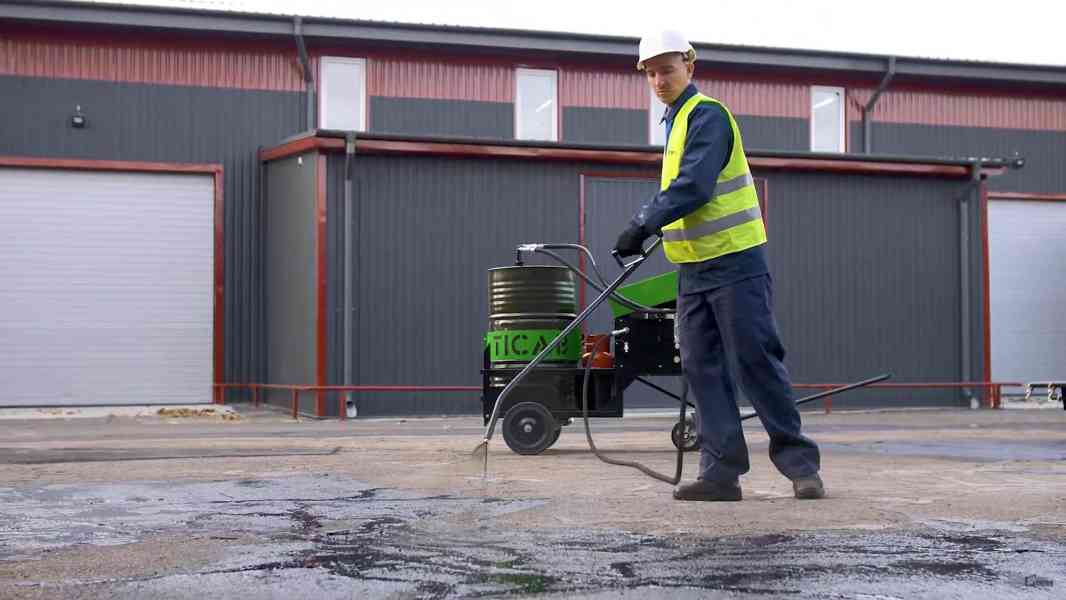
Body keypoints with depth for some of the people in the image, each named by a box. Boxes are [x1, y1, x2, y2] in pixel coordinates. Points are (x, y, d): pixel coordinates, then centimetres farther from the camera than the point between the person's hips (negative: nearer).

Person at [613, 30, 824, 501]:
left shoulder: (707, 115, -11)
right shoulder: (677, 121, 19)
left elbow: (694, 186, -22)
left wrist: (645, 224, -24)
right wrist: (647, 222, 20)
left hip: (734, 263, -9)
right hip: (695, 269, 9)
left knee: (756, 363, -7)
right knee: (703, 369, 4)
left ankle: (800, 463, 2)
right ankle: (721, 471, 6)